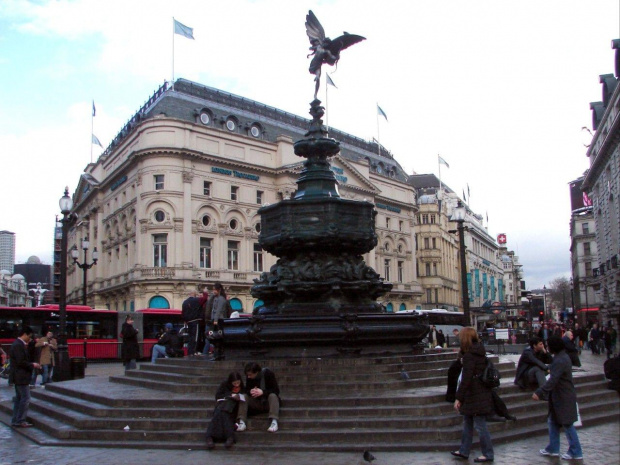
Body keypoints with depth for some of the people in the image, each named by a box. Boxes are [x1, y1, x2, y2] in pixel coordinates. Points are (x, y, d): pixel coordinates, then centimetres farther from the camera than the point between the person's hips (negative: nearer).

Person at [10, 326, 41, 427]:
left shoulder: (17, 344, 13)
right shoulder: (18, 345, -19)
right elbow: (20, 362, -23)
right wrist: (32, 365, -13)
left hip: (18, 377, 11)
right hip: (21, 377, -11)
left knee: (18, 398, 16)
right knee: (25, 399, -5)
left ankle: (15, 420, 21)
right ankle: (20, 421, -1)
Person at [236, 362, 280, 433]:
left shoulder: (268, 374, -14)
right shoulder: (249, 378, -4)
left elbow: (276, 390, -17)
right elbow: (246, 390, 4)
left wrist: (262, 392, -29)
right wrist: (250, 391, -21)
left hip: (268, 402, -3)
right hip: (257, 403, 4)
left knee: (272, 395, -35)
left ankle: (274, 421, -48)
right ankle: (241, 421, -34)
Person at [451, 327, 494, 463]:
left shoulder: (469, 355, -19)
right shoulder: (480, 352, 9)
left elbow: (466, 379, -22)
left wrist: (458, 398, -17)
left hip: (475, 396, -10)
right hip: (481, 394, 10)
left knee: (480, 425, 0)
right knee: (467, 423, 17)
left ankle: (488, 454, 10)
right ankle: (464, 451, 25)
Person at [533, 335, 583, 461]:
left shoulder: (559, 361, -24)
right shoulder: (563, 357, 8)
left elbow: (552, 380, -32)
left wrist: (539, 393, -35)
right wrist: (551, 371, 41)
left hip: (563, 398, -10)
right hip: (561, 397, 10)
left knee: (567, 425, 1)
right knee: (553, 422, 16)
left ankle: (576, 453, 12)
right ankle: (553, 449, 24)